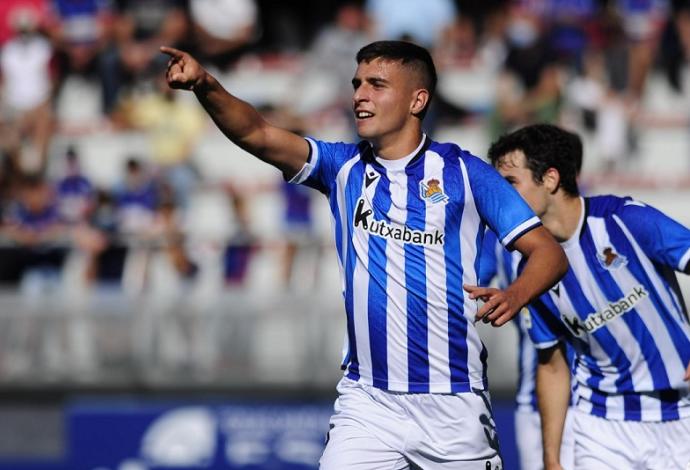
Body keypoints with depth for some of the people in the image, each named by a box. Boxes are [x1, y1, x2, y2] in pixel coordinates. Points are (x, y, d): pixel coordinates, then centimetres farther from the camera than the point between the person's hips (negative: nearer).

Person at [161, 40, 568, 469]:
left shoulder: (465, 172, -1)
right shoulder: (343, 166, 7)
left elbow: (548, 251, -2)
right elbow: (258, 134, -8)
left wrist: (514, 296, -23)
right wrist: (206, 87, -27)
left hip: (455, 405, -2)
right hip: (367, 403, 2)